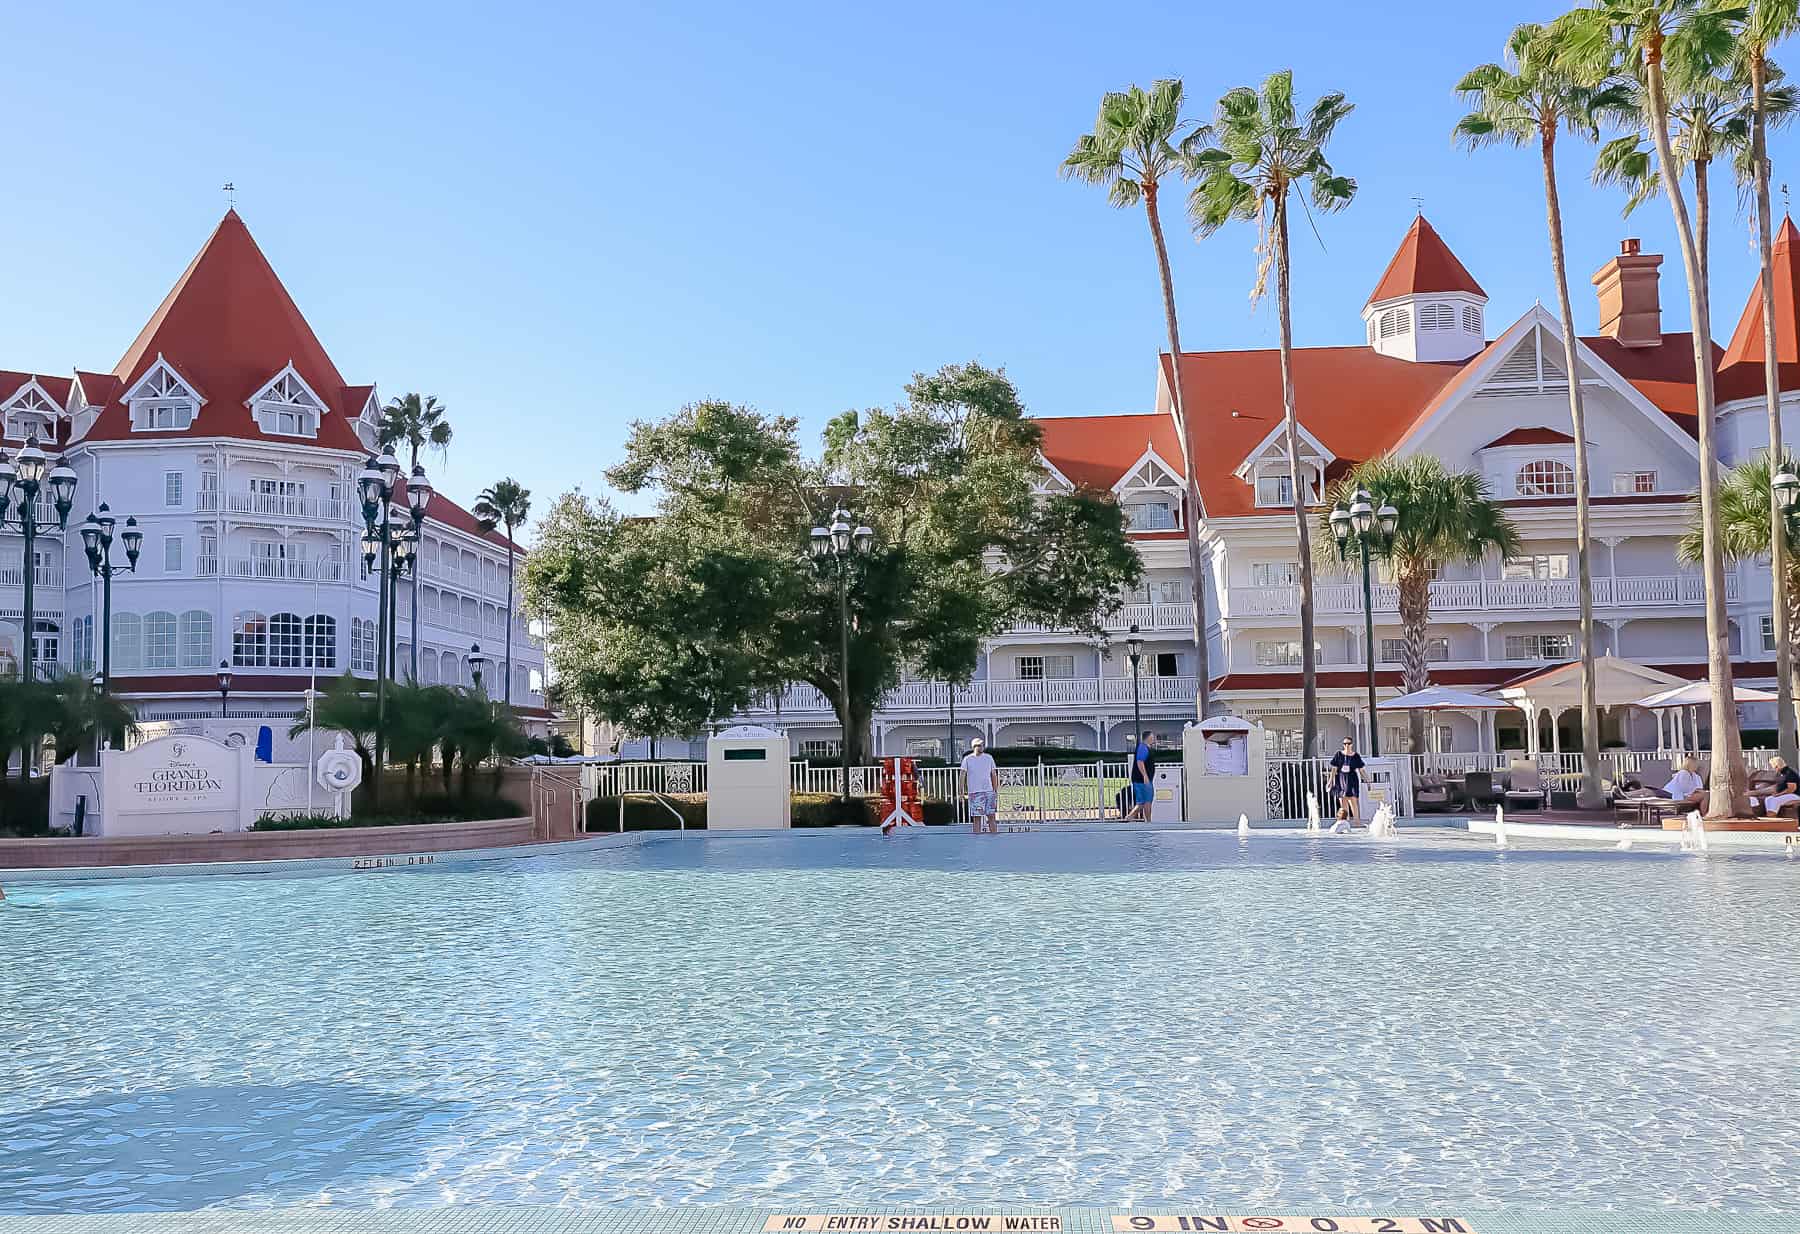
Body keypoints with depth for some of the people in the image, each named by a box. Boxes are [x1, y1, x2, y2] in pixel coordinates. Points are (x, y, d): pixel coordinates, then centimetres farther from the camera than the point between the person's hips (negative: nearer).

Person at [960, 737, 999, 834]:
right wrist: (962, 792, -8)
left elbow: (994, 775, 16)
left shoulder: (989, 758, 11)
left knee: (991, 816, 2)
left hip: (989, 791, 3)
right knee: (976, 818, -4)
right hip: (975, 792, -3)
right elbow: (962, 776, -1)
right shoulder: (967, 759, 1)